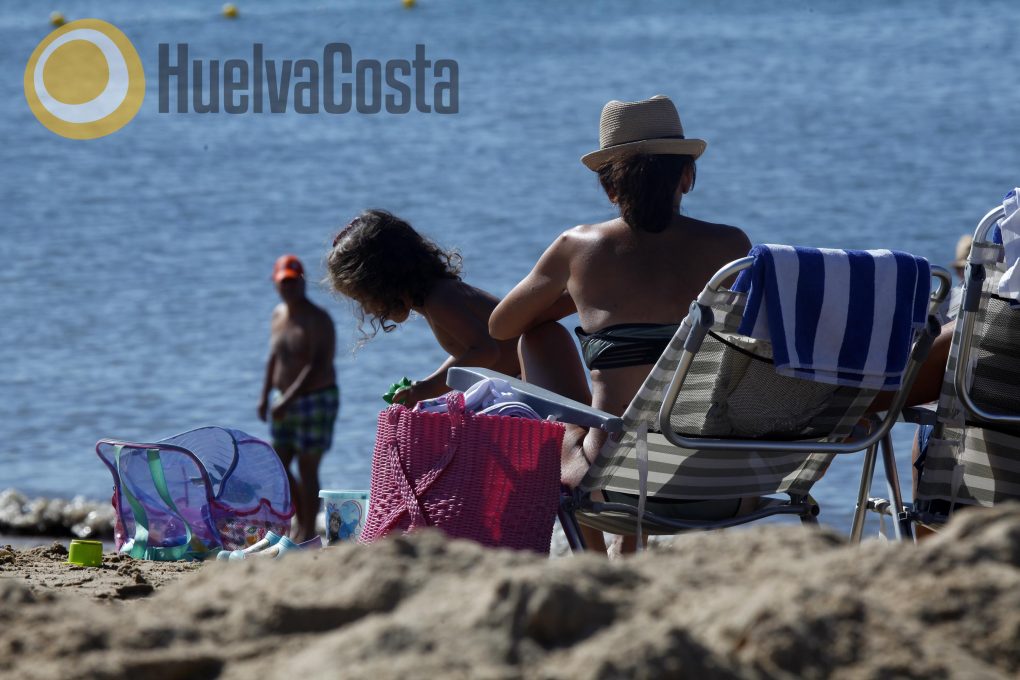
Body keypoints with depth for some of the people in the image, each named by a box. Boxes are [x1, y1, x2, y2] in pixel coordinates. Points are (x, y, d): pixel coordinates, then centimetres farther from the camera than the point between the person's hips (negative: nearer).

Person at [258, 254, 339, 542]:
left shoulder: (318, 320, -16)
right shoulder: (279, 314, 9)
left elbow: (318, 366, -23)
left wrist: (288, 399, -27)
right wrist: (265, 396, 15)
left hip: (316, 400, -8)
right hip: (287, 403, 8)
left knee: (307, 469, -6)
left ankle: (308, 533, 1)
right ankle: (302, 522, 23)